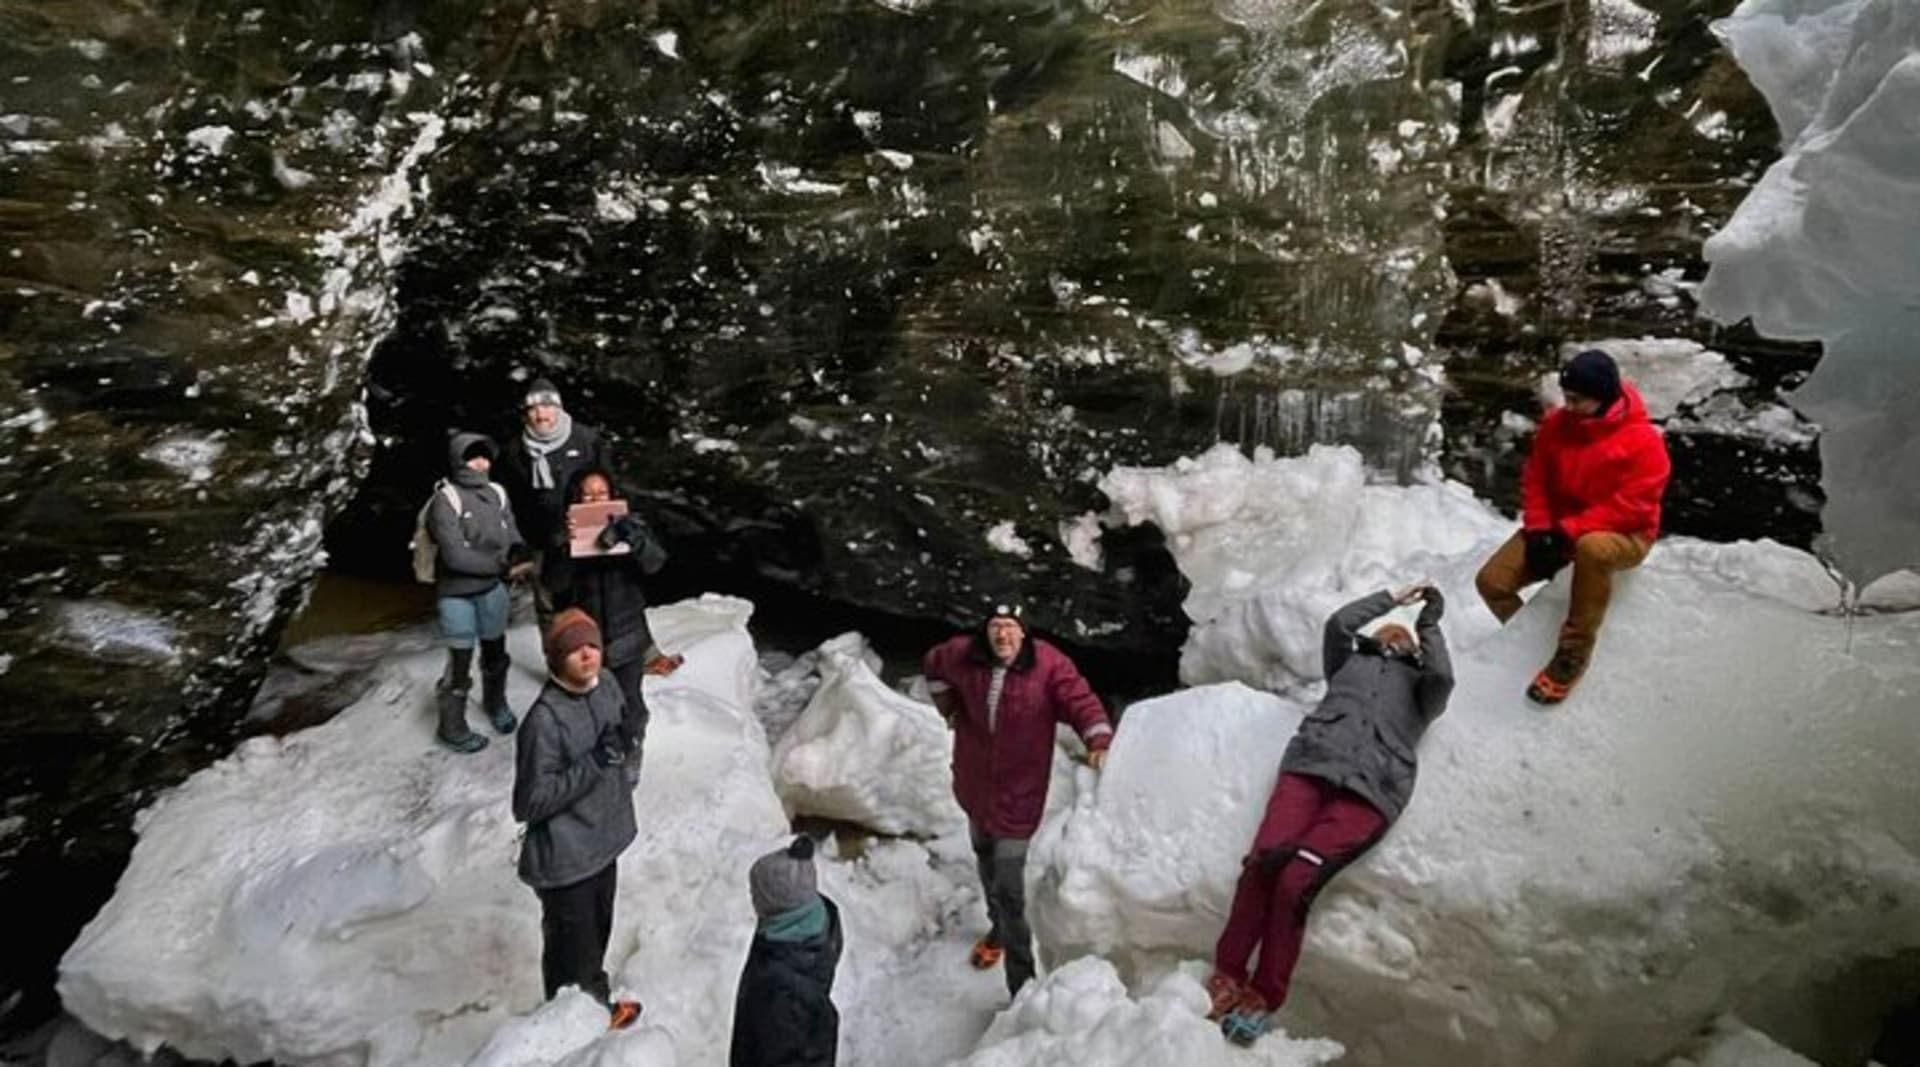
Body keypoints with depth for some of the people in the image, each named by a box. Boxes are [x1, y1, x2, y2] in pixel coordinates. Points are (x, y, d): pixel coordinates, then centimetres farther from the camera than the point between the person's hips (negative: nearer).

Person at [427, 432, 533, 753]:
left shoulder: (496, 494, -1)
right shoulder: (446, 500, -17)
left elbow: (512, 537, 5)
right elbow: (455, 555, -23)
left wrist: (519, 557, -18)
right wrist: (503, 567, -23)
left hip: (492, 588, 6)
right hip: (457, 593, -5)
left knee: (495, 649, 22)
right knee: (460, 660, 2)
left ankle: (495, 702, 48)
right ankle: (451, 728, 21)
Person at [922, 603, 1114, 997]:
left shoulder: (1049, 664, -22)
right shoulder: (964, 655, -10)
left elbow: (1081, 702, -25)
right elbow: (933, 665, 12)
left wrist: (1099, 742, -41)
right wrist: (948, 706, 7)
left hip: (1018, 792, -5)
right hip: (974, 784, 6)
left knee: (1008, 890, -8)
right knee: (985, 858, 29)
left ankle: (1021, 985, 3)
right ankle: (999, 926, 56)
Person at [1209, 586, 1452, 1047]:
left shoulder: (1419, 685, 30)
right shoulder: (1350, 662, 35)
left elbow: (1443, 675, 8)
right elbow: (1339, 623, 19)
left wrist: (1430, 624, 21)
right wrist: (1393, 597, 29)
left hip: (1370, 789, -2)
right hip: (1312, 764, 2)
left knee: (1295, 881, -23)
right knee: (1262, 861, -23)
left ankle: (1263, 997, -13)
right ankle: (1227, 974, -13)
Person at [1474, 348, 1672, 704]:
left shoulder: (1643, 441, -19)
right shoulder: (1557, 424, -1)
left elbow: (1631, 506, -23)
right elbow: (1535, 479, 5)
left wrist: (1569, 531, -25)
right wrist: (1539, 529, -10)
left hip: (1623, 535, -6)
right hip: (1557, 529, 6)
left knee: (1592, 549, -43)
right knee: (1491, 581, -10)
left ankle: (1572, 654, -29)